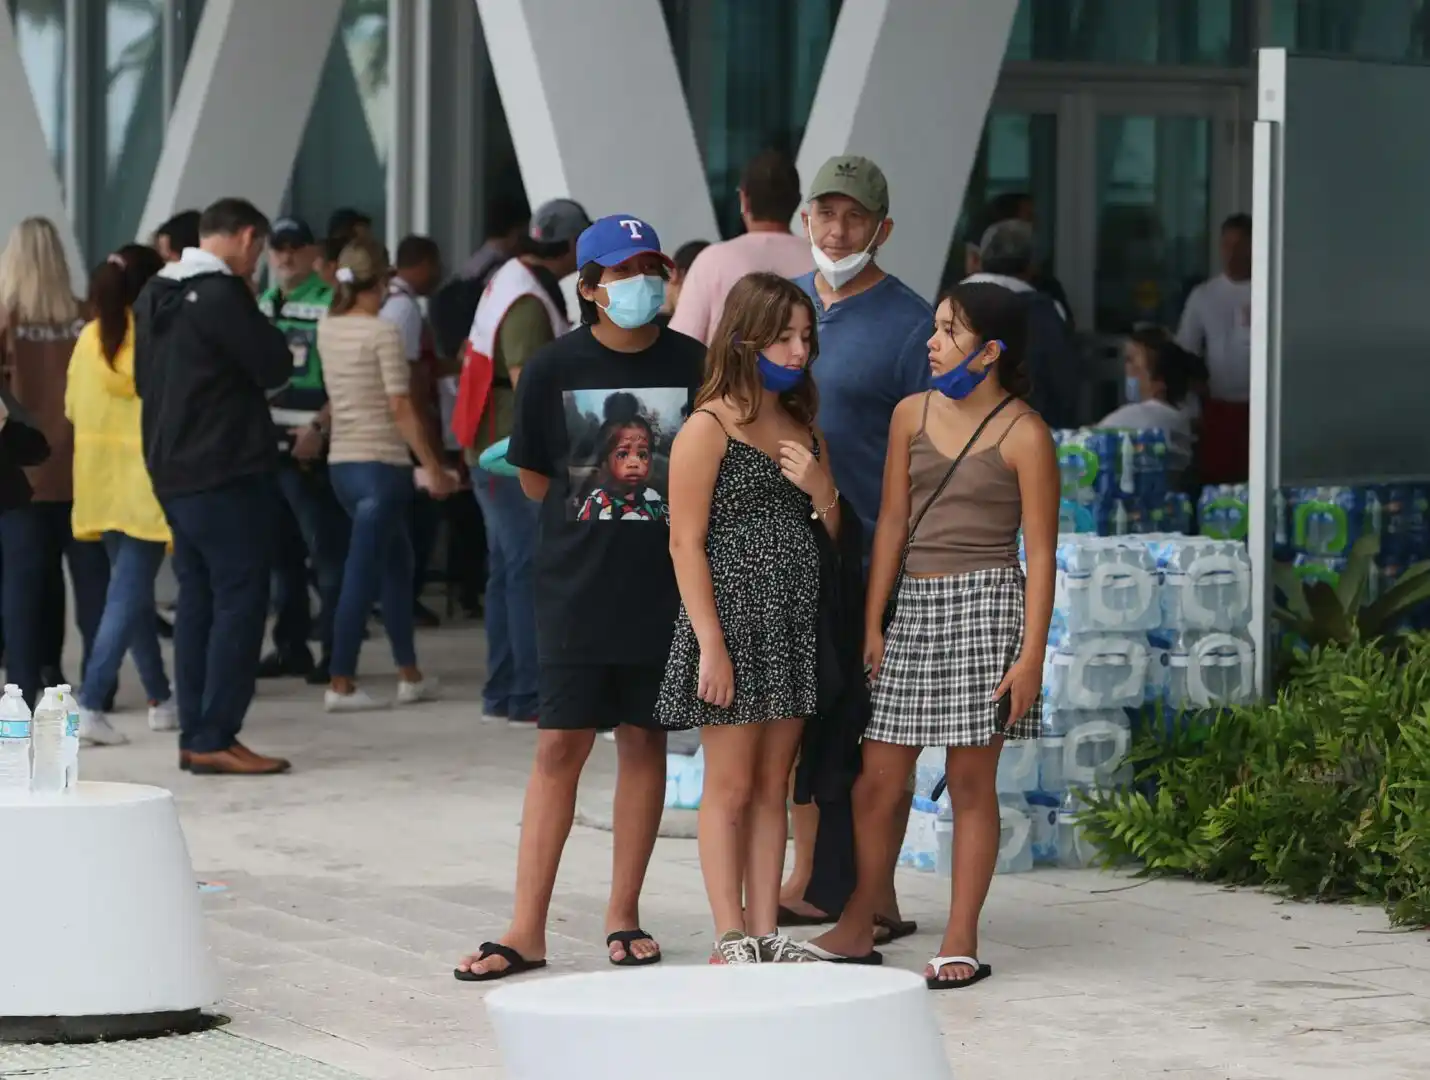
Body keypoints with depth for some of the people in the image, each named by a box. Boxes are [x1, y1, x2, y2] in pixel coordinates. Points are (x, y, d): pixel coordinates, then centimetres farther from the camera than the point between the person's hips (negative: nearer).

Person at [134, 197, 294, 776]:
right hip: (227, 473, -9)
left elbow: (143, 377, 20)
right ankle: (214, 739, -9)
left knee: (197, 602, 12)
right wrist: (252, 309, 1)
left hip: (172, 471, 9)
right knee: (240, 602, -5)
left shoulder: (154, 294, 11)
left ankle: (195, 735, 12)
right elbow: (275, 367, -11)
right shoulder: (222, 295, -16)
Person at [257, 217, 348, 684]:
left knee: (328, 552, -6)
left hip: (312, 447, -7)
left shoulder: (330, 304, -7)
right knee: (280, 552, 11)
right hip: (265, 444, 7)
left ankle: (335, 651, -4)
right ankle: (290, 646, 18)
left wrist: (319, 428, -20)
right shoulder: (259, 306, 16)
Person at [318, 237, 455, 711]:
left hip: (342, 462, 8)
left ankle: (410, 676, 22)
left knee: (396, 562, 18)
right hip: (381, 464, -8)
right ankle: (340, 685, -3)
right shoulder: (383, 331, -13)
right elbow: (401, 408, -16)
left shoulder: (327, 329, 7)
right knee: (362, 574, -4)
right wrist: (434, 468, -11)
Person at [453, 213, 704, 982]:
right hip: (577, 591, -1)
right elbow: (536, 478, 8)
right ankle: (527, 930, -1)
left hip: (665, 586, 1)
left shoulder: (693, 366, -1)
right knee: (560, 746, -3)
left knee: (643, 739, 8)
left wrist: (660, 522, 2)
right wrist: (598, 526, 6)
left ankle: (624, 915, 18)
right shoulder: (553, 370, -3)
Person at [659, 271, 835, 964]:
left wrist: (820, 488, -4)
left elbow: (835, 537, 18)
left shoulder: (803, 427, 14)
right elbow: (686, 542, -11)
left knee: (773, 786, 8)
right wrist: (711, 644, -16)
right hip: (732, 619, -7)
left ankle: (766, 934, 11)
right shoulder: (710, 427, -7)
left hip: (794, 623, 7)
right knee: (730, 788, -1)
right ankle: (731, 938, 2)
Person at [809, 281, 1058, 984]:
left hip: (986, 604, -5)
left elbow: (1040, 550, -5)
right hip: (915, 605, 5)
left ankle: (961, 942, 7)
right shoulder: (912, 415, 10)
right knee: (876, 780, 4)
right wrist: (873, 624, 6)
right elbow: (892, 523, 11)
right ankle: (857, 929, 17)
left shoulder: (1023, 435, -5)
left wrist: (1032, 653, -11)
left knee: (971, 780, 0)